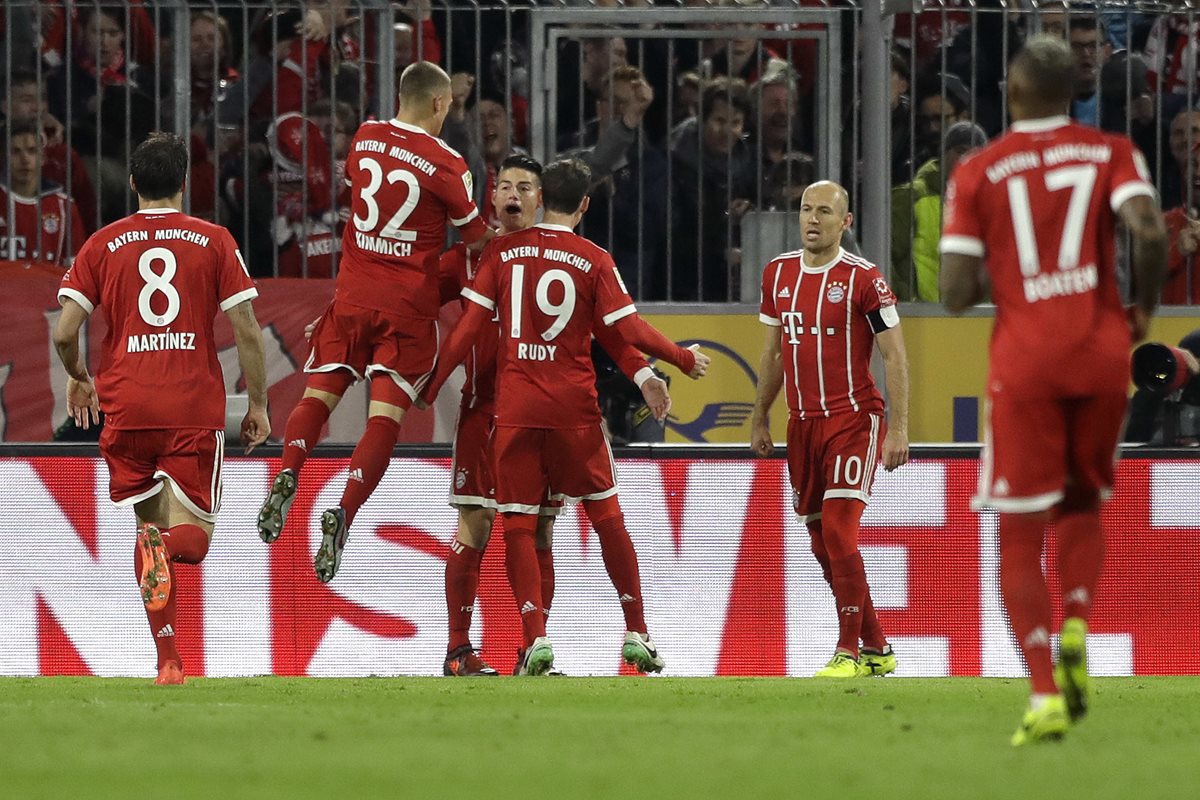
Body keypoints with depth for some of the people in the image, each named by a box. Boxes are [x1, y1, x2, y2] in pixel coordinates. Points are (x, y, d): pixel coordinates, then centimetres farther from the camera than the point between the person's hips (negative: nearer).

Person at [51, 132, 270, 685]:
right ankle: (165, 548, -36)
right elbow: (247, 331, 0)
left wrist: (79, 379, 22)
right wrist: (258, 404, 11)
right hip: (196, 408, -1)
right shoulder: (214, 241, 4)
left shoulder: (102, 245, 6)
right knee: (193, 535, 2)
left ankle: (168, 659, 1)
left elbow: (64, 333, 1)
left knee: (149, 523, 14)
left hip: (126, 409, 1)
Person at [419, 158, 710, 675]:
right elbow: (631, 332, -4)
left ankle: (535, 638, -10)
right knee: (606, 514, 12)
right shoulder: (595, 262, -1)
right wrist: (684, 359, 13)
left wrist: (430, 387, 8)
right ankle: (635, 633, 14)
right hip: (574, 408, 0)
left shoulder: (502, 251, 2)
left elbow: (469, 328, -1)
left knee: (518, 525, 3)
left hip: (514, 408, 0)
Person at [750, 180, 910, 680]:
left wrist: (898, 428, -13)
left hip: (853, 418, -7)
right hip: (803, 423, 7)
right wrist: (759, 419, 20)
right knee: (823, 542, 8)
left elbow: (895, 355, -8)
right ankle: (875, 649, 19)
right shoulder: (778, 274, 10)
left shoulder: (862, 279, -9)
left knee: (838, 530, -16)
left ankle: (850, 652, -11)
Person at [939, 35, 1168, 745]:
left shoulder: (978, 173, 1)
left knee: (1021, 538, 4)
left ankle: (1046, 693, -11)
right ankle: (1077, 628, -5)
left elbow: (956, 294, -5)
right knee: (1084, 506, 23)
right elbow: (1150, 231, -14)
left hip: (1025, 361, -2)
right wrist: (1145, 308, 2)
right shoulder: (1112, 153, 3)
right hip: (1102, 352, 2)